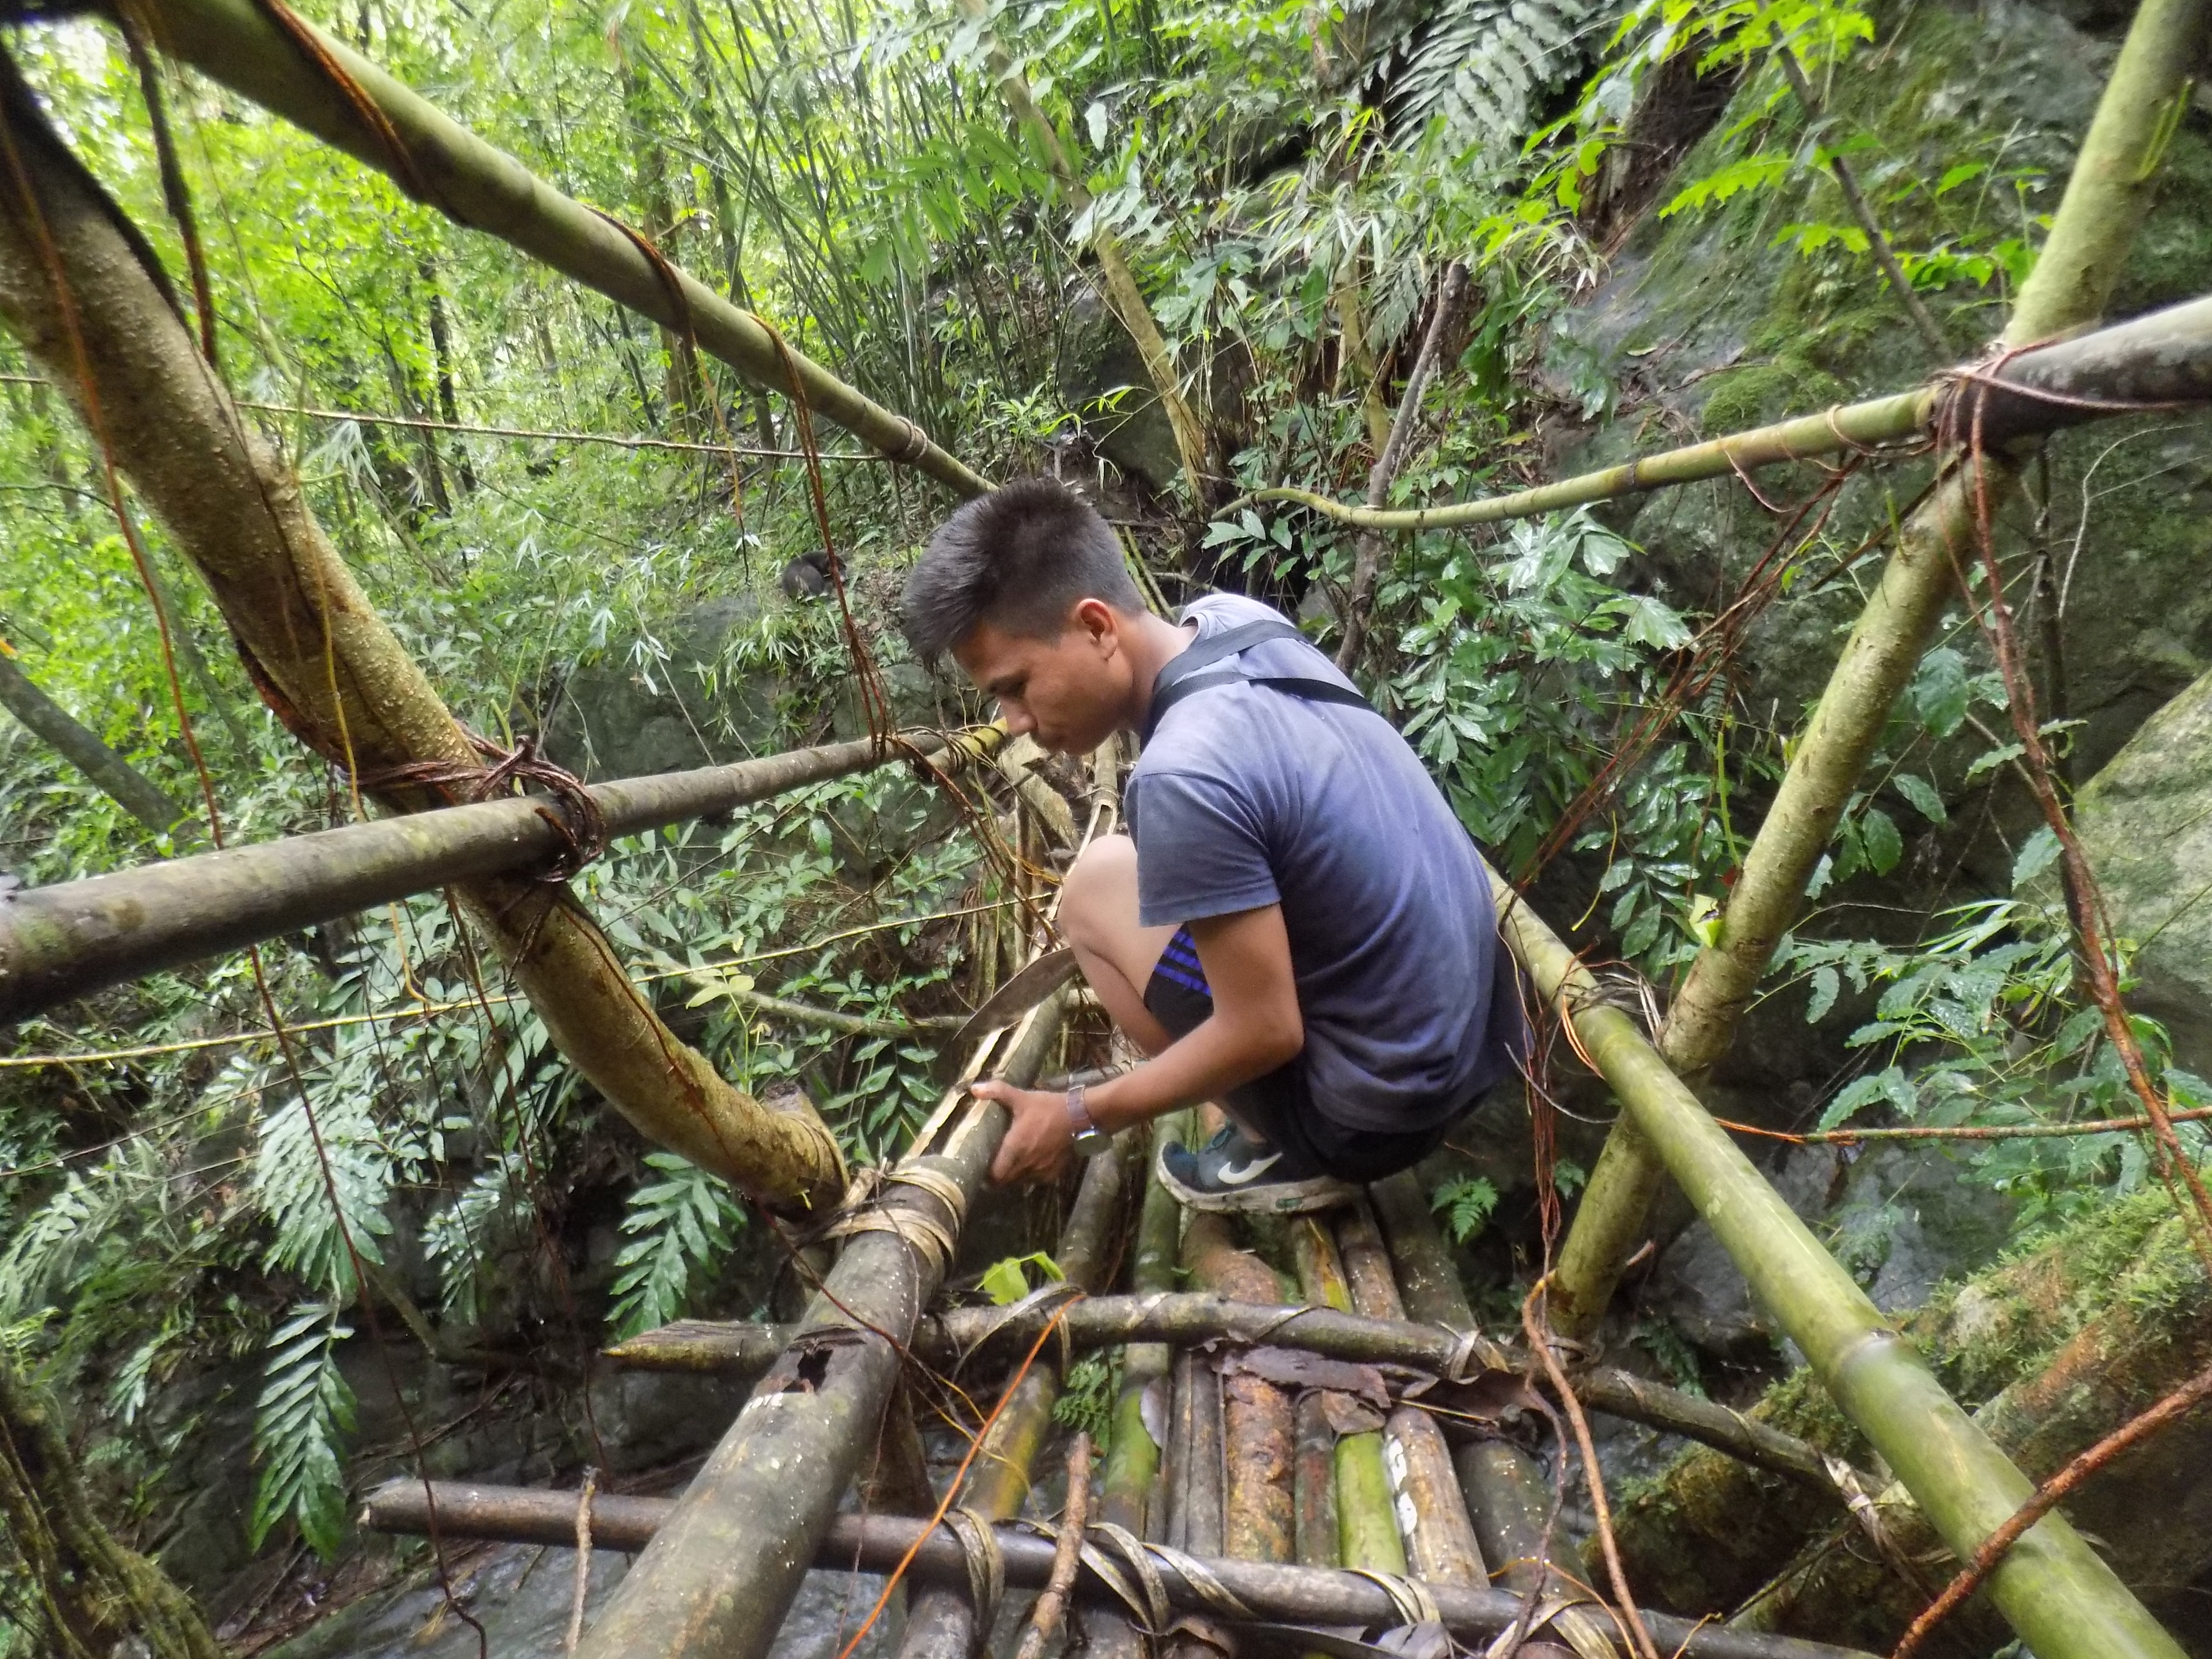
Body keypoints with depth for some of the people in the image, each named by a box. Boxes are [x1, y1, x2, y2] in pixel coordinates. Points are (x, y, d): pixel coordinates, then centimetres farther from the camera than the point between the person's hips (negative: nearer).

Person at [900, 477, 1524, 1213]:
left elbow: (1266, 1033, -21)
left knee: (1096, 891, -4)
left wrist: (1082, 1117, -9)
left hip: (1387, 1102, -8)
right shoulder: (1239, 622, -4)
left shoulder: (1183, 777, -30)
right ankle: (1298, 1135, 17)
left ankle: (1283, 1151, 5)